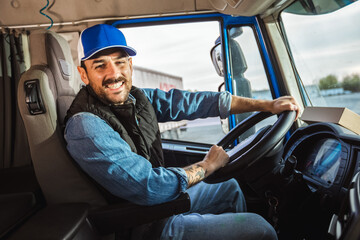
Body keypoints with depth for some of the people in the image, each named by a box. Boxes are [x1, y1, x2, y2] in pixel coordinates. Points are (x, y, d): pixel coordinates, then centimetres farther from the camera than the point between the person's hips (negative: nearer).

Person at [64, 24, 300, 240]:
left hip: (165, 196, 8)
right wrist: (207, 166, -16)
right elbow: (149, 188, -31)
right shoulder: (85, 127, -28)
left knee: (230, 187, 25)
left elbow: (191, 102, -1)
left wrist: (265, 105, 0)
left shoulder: (136, 98, -5)